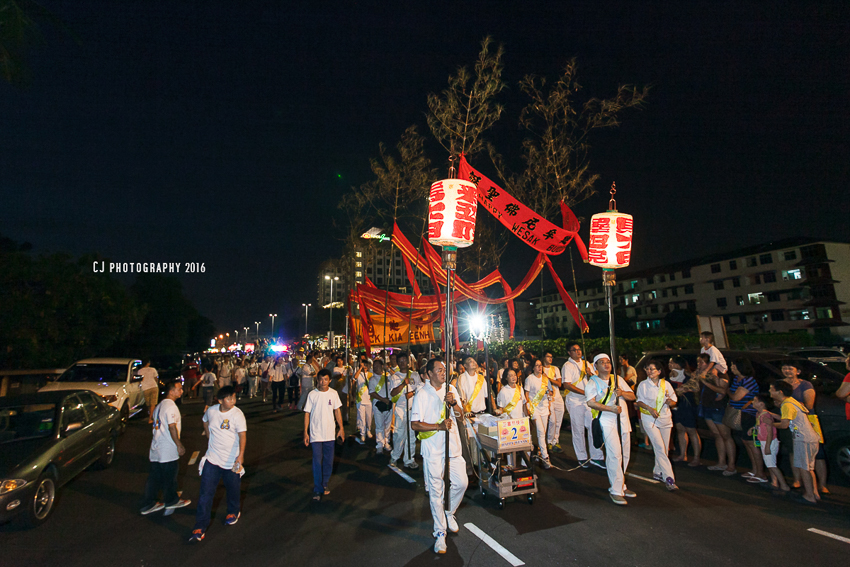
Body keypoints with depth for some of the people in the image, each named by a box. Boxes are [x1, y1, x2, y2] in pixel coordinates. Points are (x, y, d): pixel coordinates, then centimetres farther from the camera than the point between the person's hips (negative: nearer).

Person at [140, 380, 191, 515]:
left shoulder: (160, 405, 12)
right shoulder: (171, 406, -19)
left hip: (156, 448, 9)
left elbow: (157, 426, 19)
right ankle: (171, 501, 24)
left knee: (155, 476, 16)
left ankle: (149, 505, 24)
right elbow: (172, 427, -23)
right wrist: (179, 445, -17)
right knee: (169, 477, 8)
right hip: (168, 449, -9)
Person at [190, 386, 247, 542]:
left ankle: (234, 512, 43)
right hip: (212, 459, 3)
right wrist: (210, 438, 14)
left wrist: (241, 455, -40)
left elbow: (242, 435, -28)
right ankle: (200, 527, 14)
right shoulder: (211, 411, -5)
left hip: (232, 461, -2)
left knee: (233, 489, 16)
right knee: (206, 493, 1)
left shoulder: (237, 414, -19)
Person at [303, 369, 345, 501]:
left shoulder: (333, 393, -2)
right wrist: (305, 433, -4)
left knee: (329, 461, 11)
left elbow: (337, 411, 6)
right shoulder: (312, 395, -7)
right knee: (317, 462, -2)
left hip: (330, 434, 2)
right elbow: (307, 413, -2)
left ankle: (325, 484, 31)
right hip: (316, 434, -2)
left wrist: (341, 428, 4)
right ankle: (317, 490, 11)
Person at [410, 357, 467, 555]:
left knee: (461, 482, 9)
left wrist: (454, 403, -15)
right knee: (436, 491, 5)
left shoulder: (451, 389, 4)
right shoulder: (421, 394, -11)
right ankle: (440, 533, 22)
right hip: (433, 449, -4)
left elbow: (460, 415, 6)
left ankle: (449, 512, 37)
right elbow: (415, 424, -13)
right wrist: (439, 426, -22)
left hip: (453, 445, 5)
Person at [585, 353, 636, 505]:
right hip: (607, 422, -6)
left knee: (625, 454, 11)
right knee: (615, 454, -11)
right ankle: (616, 490, -2)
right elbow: (590, 402, -14)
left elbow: (632, 396, 13)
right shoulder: (593, 382, -3)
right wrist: (611, 408, -22)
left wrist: (622, 393, -9)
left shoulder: (618, 379, 14)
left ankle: (621, 485, 26)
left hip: (623, 420, 6)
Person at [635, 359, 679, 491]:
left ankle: (657, 472, 27)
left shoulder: (666, 384, 4)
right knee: (660, 448, -11)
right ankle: (668, 478, -8)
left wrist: (670, 402, -15)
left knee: (664, 449, 9)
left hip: (665, 418, 3)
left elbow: (674, 400, 8)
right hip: (649, 419, -3)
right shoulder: (643, 385, -1)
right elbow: (639, 401, 2)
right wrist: (650, 408, -15)